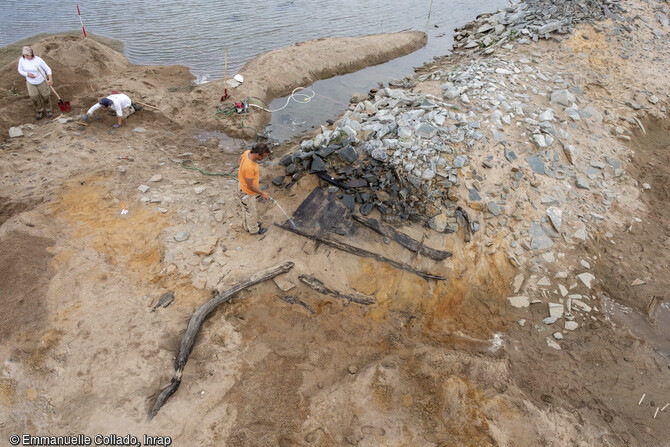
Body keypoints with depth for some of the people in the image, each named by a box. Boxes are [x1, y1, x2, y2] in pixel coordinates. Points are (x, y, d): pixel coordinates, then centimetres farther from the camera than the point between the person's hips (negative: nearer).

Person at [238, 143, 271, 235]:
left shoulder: (248, 152, -18)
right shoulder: (249, 167, -42)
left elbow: (241, 158, 8)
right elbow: (250, 186, -29)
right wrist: (262, 193, -16)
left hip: (243, 185, 8)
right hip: (248, 192, -8)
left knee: (246, 209, 30)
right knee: (251, 211, 18)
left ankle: (248, 225, 54)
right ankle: (253, 229, 43)